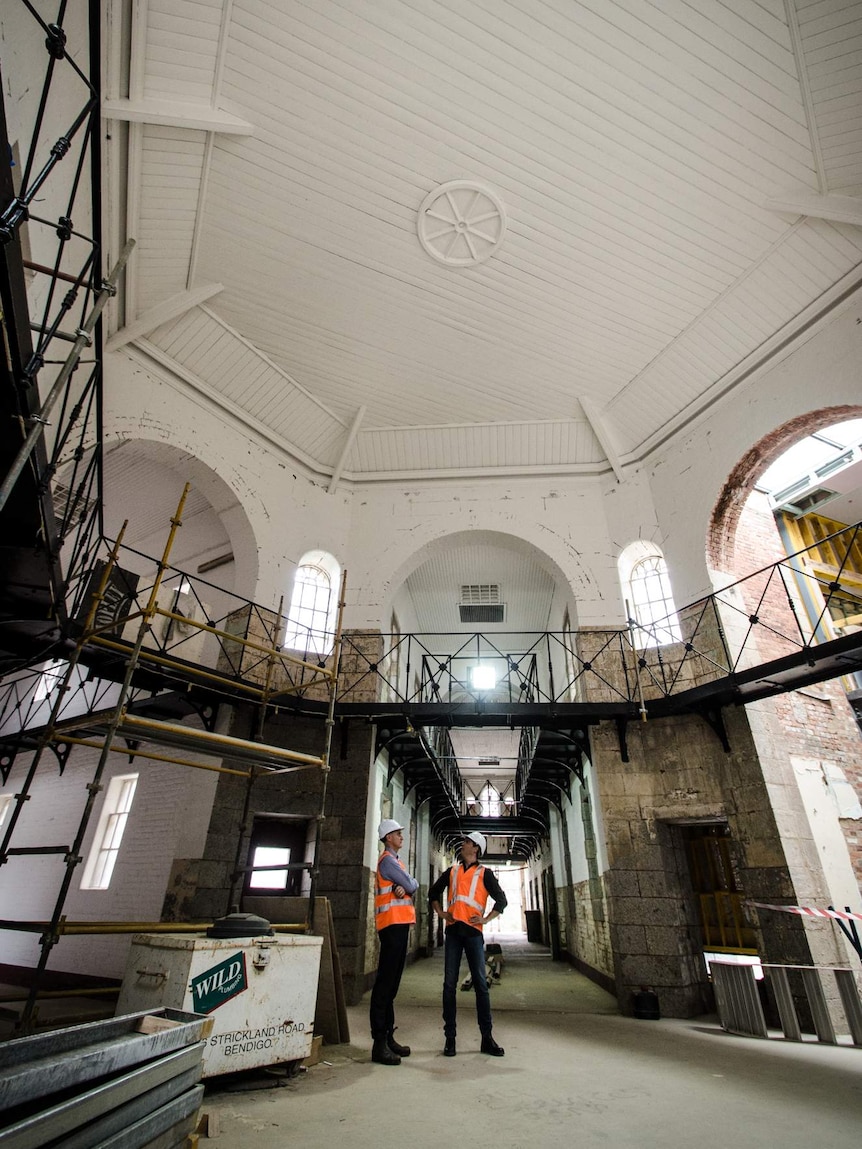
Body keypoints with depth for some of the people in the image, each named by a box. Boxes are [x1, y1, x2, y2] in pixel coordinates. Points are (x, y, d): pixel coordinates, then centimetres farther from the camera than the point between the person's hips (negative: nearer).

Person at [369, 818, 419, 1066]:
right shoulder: (388, 860, -12)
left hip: (399, 924, 10)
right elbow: (412, 885, -16)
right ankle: (379, 1044, -3)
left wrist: (405, 887, -11)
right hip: (392, 924, -10)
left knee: (392, 983, 13)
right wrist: (410, 885, 4)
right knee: (385, 983, -6)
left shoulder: (394, 860, 19)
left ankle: (388, 1037, 20)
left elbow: (411, 886, 9)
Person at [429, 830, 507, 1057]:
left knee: (481, 984, 1)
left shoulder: (484, 874, 4)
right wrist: (440, 912, 9)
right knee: (450, 984, 3)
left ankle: (487, 1037, 11)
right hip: (453, 930, 3)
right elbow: (434, 892, 22)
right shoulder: (451, 871, 13)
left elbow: (501, 900, 4)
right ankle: (450, 1037, 11)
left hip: (473, 932, -2)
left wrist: (486, 919, -3)